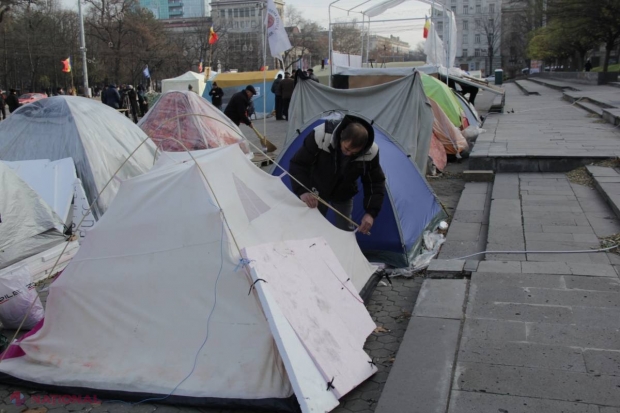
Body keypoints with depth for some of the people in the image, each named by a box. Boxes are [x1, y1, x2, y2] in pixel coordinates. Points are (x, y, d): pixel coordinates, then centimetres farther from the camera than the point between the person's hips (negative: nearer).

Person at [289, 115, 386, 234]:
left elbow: (375, 183, -19)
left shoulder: (370, 152, -32)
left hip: (343, 196, 1)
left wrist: (371, 212, -32)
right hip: (318, 191, -1)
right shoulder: (322, 135, -38)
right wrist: (302, 191, -44)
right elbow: (298, 164, -28)